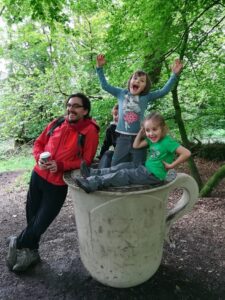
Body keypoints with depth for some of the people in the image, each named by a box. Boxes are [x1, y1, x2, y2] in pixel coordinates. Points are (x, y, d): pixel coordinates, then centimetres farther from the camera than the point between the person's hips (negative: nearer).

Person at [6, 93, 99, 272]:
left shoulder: (90, 131, -12)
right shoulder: (56, 124, 4)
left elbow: (86, 161, -13)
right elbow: (39, 143, 13)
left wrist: (60, 166, -22)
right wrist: (39, 157, -9)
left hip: (58, 184, -5)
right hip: (38, 175, 5)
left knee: (41, 221, 7)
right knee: (31, 215, 16)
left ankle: (18, 244, 38)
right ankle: (31, 252, 40)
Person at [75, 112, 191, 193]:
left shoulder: (168, 141, -19)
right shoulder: (151, 139, 5)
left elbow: (186, 153, -24)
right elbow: (136, 146, 9)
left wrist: (171, 165, -20)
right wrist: (141, 131, 3)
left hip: (154, 175, -8)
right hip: (146, 168, 9)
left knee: (124, 175, -15)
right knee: (124, 166, 4)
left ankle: (92, 183, -18)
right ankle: (94, 173, 1)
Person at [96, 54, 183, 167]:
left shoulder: (146, 97, 5)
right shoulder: (121, 93, 7)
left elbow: (164, 91, 1)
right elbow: (105, 85, 8)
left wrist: (174, 75, -6)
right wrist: (100, 68, 1)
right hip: (123, 138, 1)